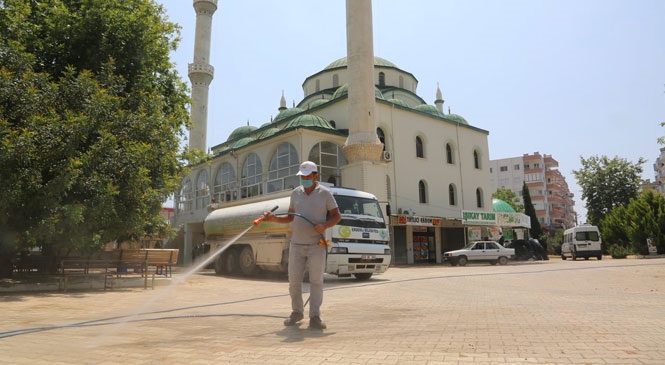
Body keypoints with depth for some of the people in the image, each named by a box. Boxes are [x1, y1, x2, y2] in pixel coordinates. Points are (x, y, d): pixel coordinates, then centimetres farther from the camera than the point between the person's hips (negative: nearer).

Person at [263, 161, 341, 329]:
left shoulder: (325, 193, -2)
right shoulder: (295, 193, 10)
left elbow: (337, 216, 0)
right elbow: (290, 217, 16)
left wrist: (324, 226, -17)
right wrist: (274, 218, 0)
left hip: (316, 245, -3)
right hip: (296, 244, 4)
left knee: (316, 281, -2)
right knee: (294, 280, 6)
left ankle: (315, 317, 4)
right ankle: (297, 312, 25)